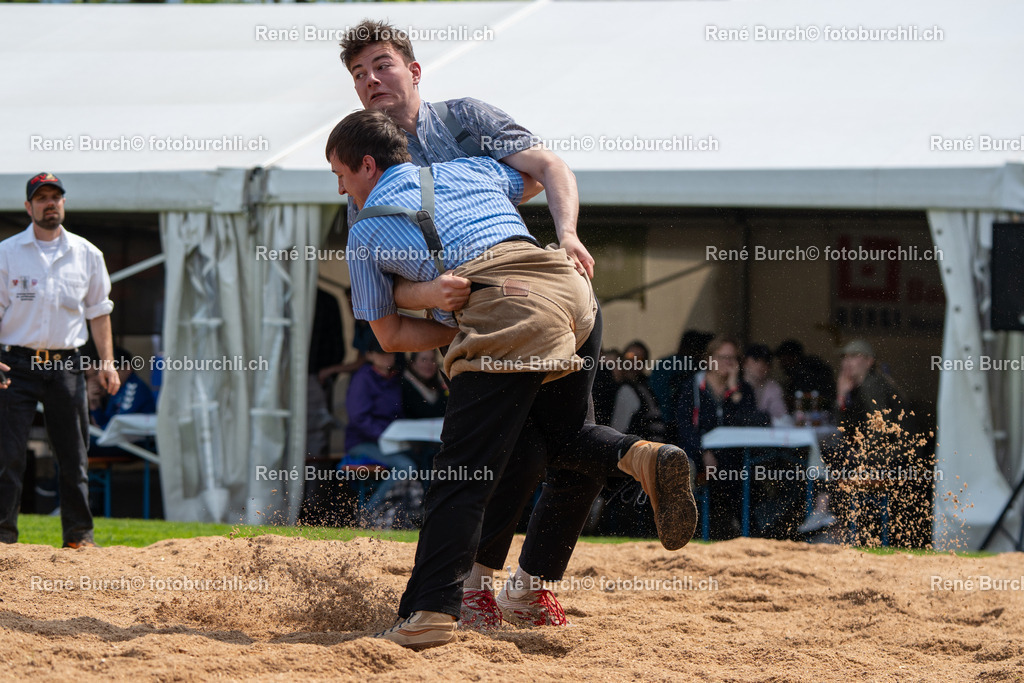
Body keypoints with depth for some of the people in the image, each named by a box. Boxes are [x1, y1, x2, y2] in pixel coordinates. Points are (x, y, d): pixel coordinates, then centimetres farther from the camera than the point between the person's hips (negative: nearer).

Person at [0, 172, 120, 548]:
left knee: (73, 454, 4)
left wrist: (107, 361, 5)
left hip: (66, 366, 2)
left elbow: (98, 311, 15)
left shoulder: (87, 255, 9)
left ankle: (79, 534, 11)